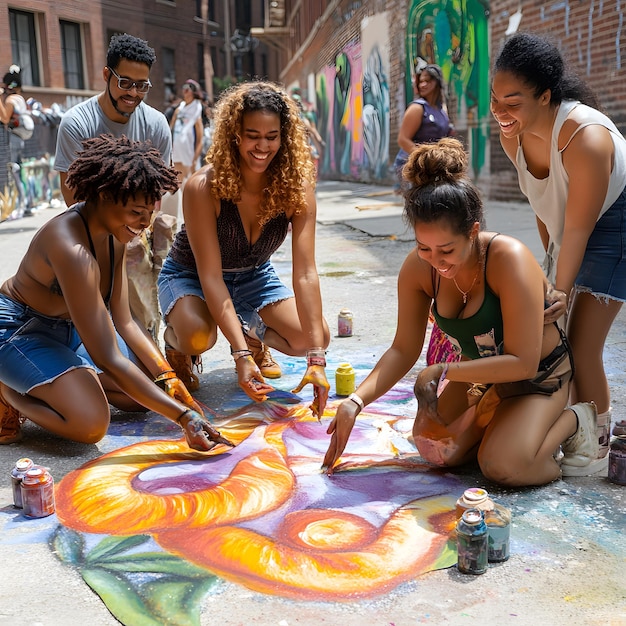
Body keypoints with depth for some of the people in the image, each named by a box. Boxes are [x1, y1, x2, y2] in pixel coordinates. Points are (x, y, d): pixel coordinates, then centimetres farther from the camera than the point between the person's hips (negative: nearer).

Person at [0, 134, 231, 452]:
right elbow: (108, 359, -35)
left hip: (69, 327, 9)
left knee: (144, 397, 1)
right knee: (90, 424, -28)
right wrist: (183, 417, -37)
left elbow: (123, 322, -3)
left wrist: (167, 378, -15)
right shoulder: (73, 249, -35)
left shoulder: (113, 232, -7)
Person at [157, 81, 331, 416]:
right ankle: (175, 342, 3)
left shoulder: (296, 188, -22)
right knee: (198, 336, -37)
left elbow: (305, 273, -29)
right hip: (191, 276, -3)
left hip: (254, 275, 4)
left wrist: (316, 359, -38)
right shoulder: (203, 187, -30)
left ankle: (255, 336, 16)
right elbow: (211, 276, -33)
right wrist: (241, 356, -42)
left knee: (314, 337, -17)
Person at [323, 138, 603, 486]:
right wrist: (356, 401, -21)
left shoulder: (509, 259, -34)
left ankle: (573, 419, 6)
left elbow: (523, 362, -30)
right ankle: (493, 413, 18)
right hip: (481, 372, 5)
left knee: (503, 467, -20)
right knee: (436, 449, -8)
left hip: (539, 375, -5)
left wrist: (445, 373, -31)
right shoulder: (418, 268, -18)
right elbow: (404, 350, -9)